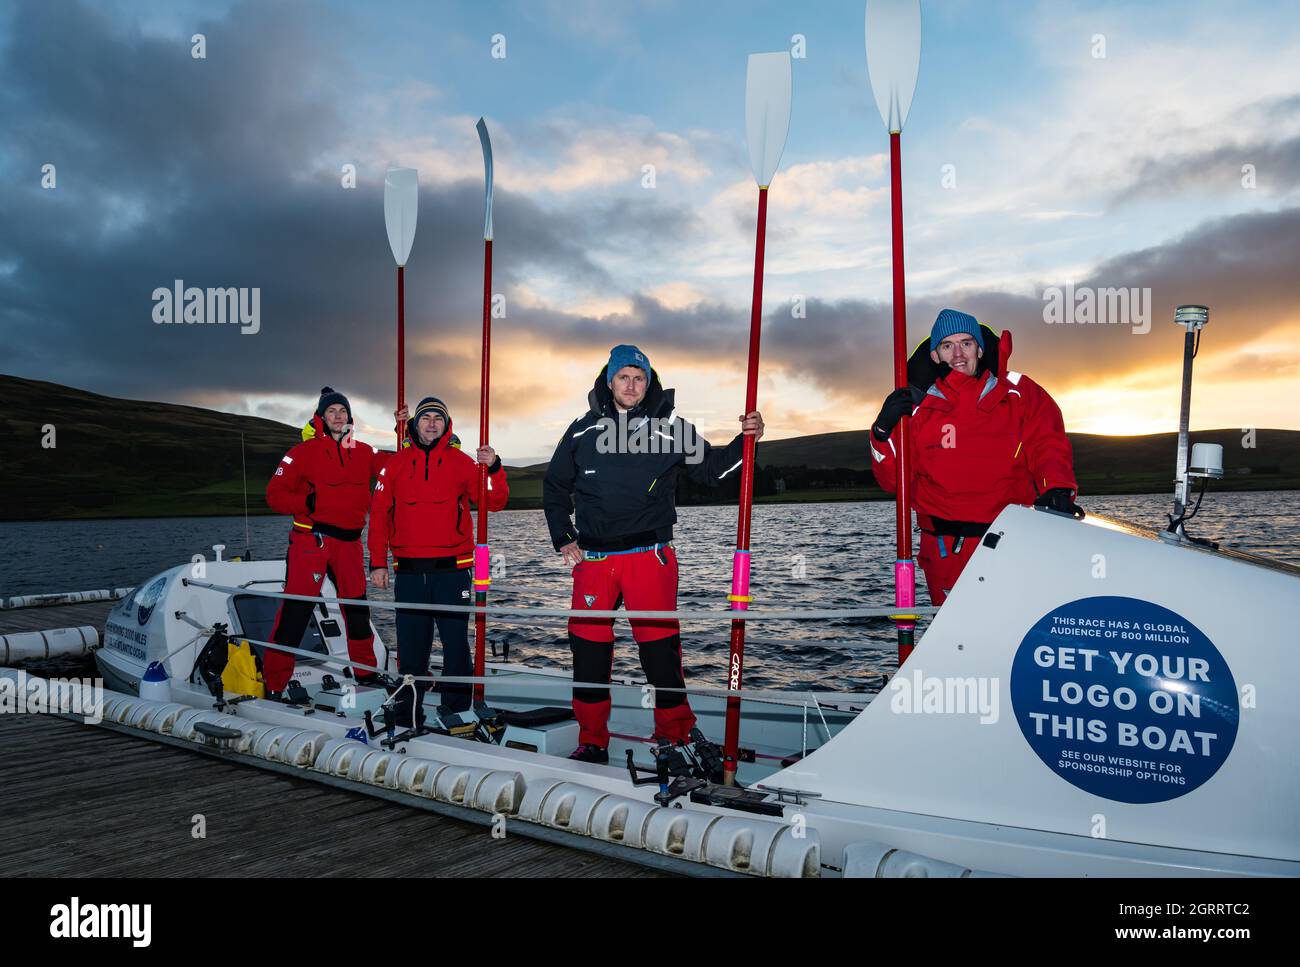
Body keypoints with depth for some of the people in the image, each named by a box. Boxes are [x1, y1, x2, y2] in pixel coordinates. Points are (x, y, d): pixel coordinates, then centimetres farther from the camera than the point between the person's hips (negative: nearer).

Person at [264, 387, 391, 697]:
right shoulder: (304, 451, 0)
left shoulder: (364, 452, 12)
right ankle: (273, 683, -2)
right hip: (311, 539, -5)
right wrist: (306, 502, -20)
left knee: (358, 609, 14)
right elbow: (275, 493, -3)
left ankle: (365, 672, 30)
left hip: (349, 542, 5)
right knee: (296, 610, -8)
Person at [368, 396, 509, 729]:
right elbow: (379, 513, 9)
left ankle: (456, 712, 10)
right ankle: (408, 715, 19)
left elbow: (493, 502, -2)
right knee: (411, 647, 8)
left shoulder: (461, 462, 5)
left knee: (456, 644, 0)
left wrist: (493, 469, -19)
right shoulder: (396, 464, 9)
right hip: (409, 572, 1)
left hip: (452, 570, -1)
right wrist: (377, 562, 5)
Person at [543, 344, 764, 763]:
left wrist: (744, 441, -7)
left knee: (660, 647, -5)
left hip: (650, 555, -2)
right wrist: (562, 538, 10)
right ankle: (592, 741, 21)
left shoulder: (670, 427, 4)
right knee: (588, 649, 6)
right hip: (593, 556, 2)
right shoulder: (584, 430, 9)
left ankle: (676, 737, 11)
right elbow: (555, 486, 19)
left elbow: (711, 469, 9)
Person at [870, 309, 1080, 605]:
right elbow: (895, 480, 6)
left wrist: (1057, 489, -16)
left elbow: (1048, 446, 4)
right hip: (946, 550, 0)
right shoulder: (918, 409, 7)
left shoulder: (1018, 394, 8)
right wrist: (884, 432, -11)